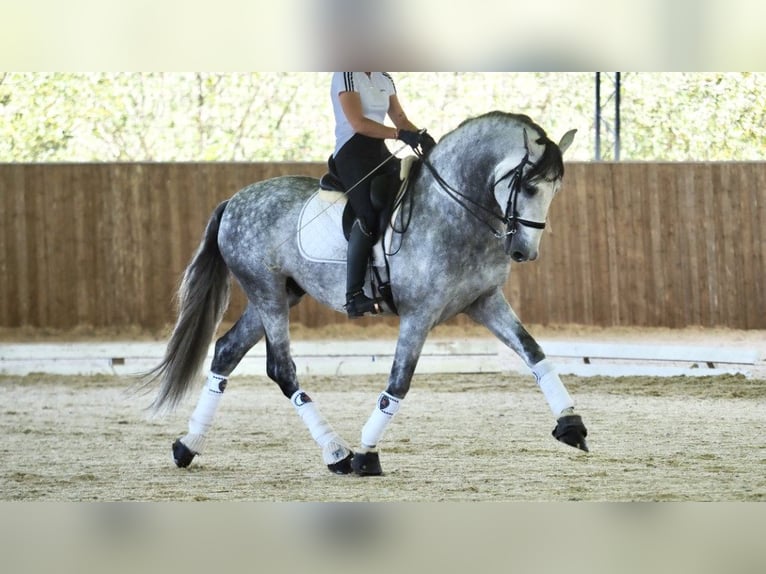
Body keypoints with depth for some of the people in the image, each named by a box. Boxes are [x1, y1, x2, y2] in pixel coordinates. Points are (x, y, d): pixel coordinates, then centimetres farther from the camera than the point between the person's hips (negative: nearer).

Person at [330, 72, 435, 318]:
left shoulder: (384, 79, 17)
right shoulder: (346, 75, -8)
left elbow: (400, 119, 16)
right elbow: (358, 123, -17)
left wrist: (421, 136, -5)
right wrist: (399, 134, -24)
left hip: (380, 152, 9)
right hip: (352, 152, -9)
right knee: (369, 216, -25)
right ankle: (354, 296, -29)